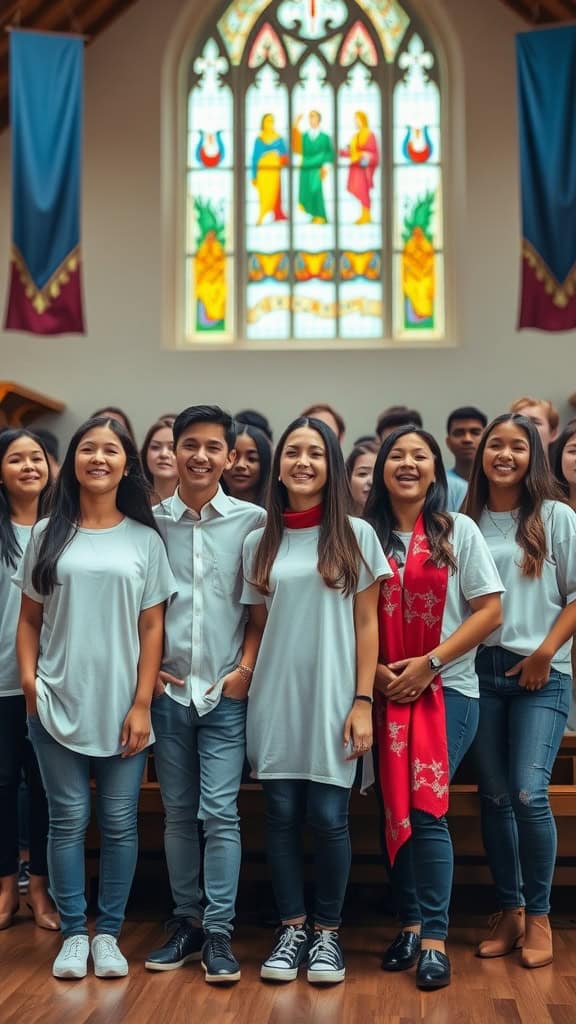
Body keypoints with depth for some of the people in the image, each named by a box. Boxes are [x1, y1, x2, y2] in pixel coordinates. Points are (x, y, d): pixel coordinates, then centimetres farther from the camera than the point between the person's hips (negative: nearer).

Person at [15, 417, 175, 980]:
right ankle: (72, 933, 18)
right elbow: (29, 620, 7)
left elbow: (151, 629, 2)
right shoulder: (48, 534, 6)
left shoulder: (144, 540, 4)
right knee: (69, 819, 5)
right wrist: (29, 681, -7)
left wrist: (142, 704, -4)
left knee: (119, 822, 5)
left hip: (122, 706, 0)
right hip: (57, 704, 0)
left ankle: (108, 933, 18)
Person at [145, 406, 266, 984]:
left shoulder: (252, 520, -2)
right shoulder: (151, 521, 3)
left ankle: (218, 931, 7)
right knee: (178, 813, 10)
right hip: (167, 690, 2)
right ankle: (186, 922, 23)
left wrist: (246, 667, -5)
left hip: (226, 692, -2)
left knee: (220, 813, -3)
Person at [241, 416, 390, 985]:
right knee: (281, 814, 6)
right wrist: (248, 682, 1)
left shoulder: (356, 536, 1)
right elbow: (259, 625, 12)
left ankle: (327, 932, 18)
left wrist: (363, 701, -7)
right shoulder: (259, 543, 7)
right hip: (274, 701, 2)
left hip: (333, 700, -2)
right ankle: (291, 929, 20)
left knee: (328, 817, 0)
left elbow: (366, 624, 0)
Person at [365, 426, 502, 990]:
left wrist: (430, 662, -12)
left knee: (425, 808, -11)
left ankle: (434, 938, -1)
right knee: (393, 809, 6)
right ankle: (409, 924, 20)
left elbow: (488, 610, -4)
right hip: (386, 693, 3)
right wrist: (375, 670, -9)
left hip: (446, 689, -3)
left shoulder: (459, 531, 0)